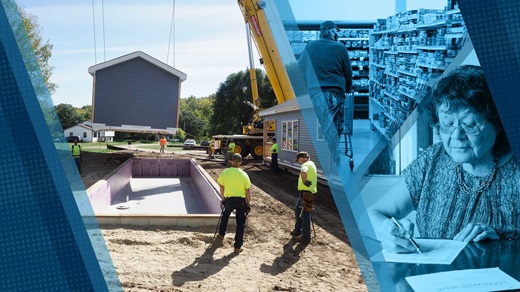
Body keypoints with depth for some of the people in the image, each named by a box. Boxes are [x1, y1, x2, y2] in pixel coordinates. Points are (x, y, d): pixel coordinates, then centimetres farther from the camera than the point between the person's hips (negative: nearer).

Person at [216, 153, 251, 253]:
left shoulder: (225, 173, -7)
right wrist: (248, 204, 4)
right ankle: (238, 247, 7)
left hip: (229, 199, 2)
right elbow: (247, 191, -6)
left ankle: (221, 234, 48)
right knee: (240, 223, 5)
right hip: (241, 200, -2)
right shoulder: (244, 174, -10)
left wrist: (223, 198, 17)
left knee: (225, 215, 31)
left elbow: (221, 187, 2)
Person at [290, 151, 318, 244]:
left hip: (306, 192, -10)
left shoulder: (305, 165, -16)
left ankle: (306, 237, 3)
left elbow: (304, 172, -40)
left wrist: (304, 181, -26)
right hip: (304, 192, 10)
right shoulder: (311, 164, 16)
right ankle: (298, 230, 33)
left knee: (305, 214, -4)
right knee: (297, 210, 22)